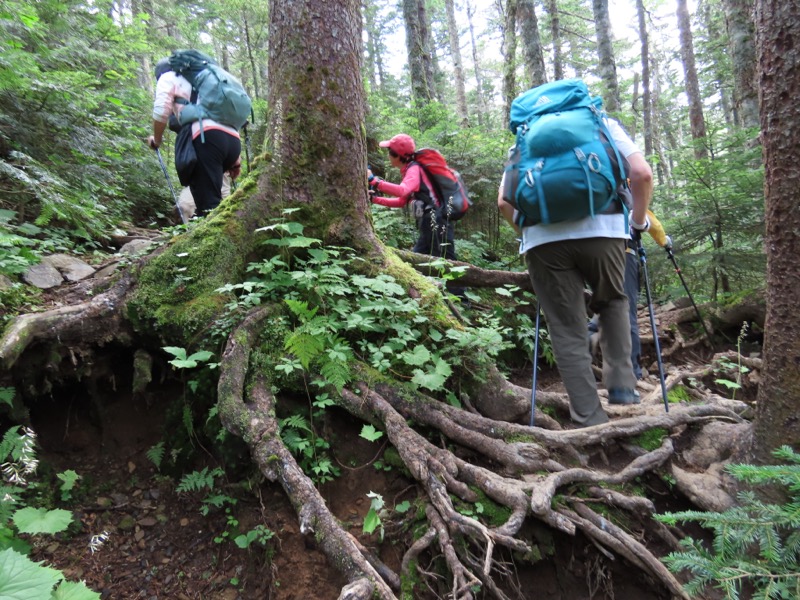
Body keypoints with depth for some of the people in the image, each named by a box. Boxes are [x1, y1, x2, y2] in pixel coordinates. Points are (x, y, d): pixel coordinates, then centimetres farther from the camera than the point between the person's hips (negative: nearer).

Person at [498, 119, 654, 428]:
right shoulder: (603, 124, 22)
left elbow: (504, 202, 12)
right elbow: (642, 174, 6)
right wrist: (639, 220, 19)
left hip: (542, 238, 0)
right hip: (602, 230, 0)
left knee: (567, 332, 7)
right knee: (612, 301, 27)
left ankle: (590, 422, 7)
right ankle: (621, 382, 15)